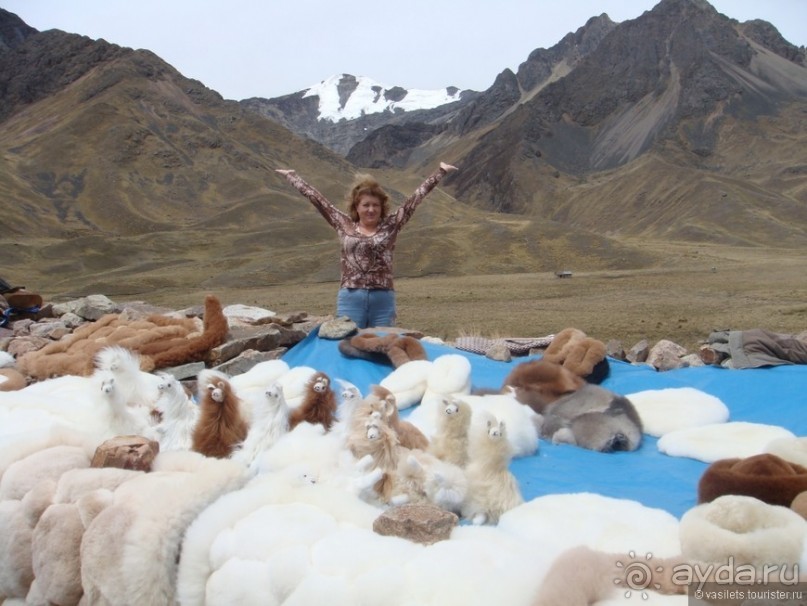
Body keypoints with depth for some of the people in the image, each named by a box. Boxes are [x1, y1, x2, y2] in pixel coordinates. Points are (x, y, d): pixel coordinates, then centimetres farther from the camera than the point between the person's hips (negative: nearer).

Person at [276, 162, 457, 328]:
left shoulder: (390, 226, 5)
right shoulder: (345, 225, 7)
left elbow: (416, 197, 2)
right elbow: (316, 198, 10)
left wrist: (440, 171, 1)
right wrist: (291, 175, 15)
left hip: (383, 300, 0)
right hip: (351, 299, 0)